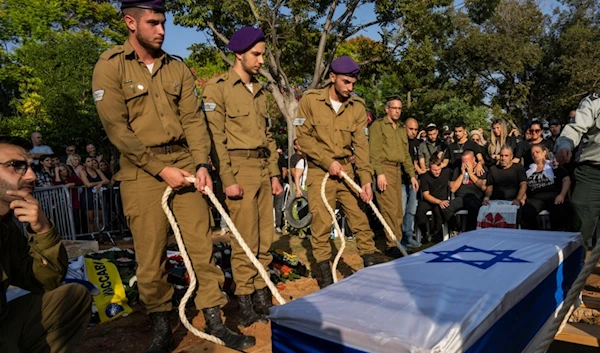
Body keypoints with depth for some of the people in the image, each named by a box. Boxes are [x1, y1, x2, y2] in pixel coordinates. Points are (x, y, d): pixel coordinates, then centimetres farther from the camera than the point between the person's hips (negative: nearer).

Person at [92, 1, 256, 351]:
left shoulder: (177, 68, 11)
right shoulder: (110, 67, -1)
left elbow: (194, 118, 4)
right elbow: (117, 129, -9)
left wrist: (201, 163, -10)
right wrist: (161, 169, -14)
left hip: (185, 164, 3)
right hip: (142, 170, -3)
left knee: (202, 245, 2)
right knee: (151, 256, 3)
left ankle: (215, 322, 15)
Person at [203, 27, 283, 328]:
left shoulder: (260, 91, 18)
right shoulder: (218, 87, -4)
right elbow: (215, 137, -11)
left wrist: (274, 173, 15)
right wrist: (227, 178, -16)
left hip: (263, 170, 7)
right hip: (239, 169, -7)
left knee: (265, 239, 9)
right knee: (245, 242, -3)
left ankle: (262, 297, 22)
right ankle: (245, 305, 11)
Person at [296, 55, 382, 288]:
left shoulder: (357, 106, 3)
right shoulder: (310, 100, -5)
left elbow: (360, 145, -1)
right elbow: (303, 136, -7)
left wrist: (366, 179, -11)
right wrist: (328, 161, -14)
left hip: (347, 171, 3)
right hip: (319, 172, -3)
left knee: (360, 220, 4)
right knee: (321, 225, -2)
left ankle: (372, 268, 17)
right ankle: (325, 279, 10)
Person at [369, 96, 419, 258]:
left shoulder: (402, 129, 22)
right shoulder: (378, 125, 0)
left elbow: (406, 154, 24)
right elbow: (374, 151, -10)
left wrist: (412, 175, 17)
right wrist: (379, 173, -18)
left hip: (397, 170, 7)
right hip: (384, 169, -7)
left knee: (398, 210, 7)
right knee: (390, 208, -12)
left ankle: (396, 242, 14)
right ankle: (392, 245, -7)